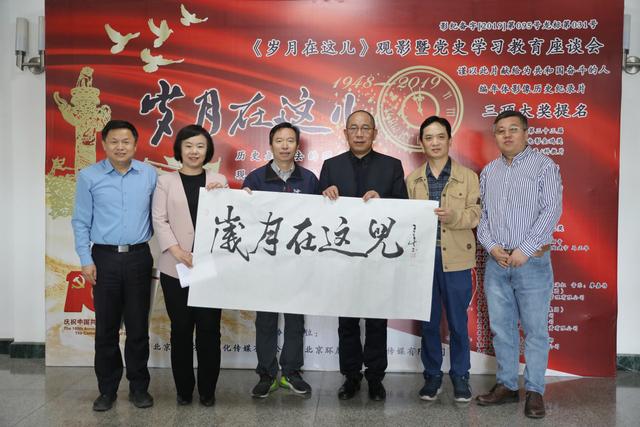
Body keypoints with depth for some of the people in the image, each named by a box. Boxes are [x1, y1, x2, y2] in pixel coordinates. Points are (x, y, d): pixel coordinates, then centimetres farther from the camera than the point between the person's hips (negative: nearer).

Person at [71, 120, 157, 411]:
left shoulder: (149, 174, 3)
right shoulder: (89, 177, 0)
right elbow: (81, 222, 2)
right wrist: (86, 260, -3)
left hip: (138, 258, 0)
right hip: (105, 258, 0)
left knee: (138, 327, 7)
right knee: (106, 328, 7)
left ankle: (139, 387, 20)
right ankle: (107, 389, 21)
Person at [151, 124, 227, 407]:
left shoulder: (219, 181, 11)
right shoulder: (166, 181, 8)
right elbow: (159, 220, 0)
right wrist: (178, 252, -12)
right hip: (176, 266, 0)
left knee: (209, 329, 1)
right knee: (181, 329, 5)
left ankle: (207, 390, 14)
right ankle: (183, 389, 19)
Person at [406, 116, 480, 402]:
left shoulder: (468, 176, 3)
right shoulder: (412, 179, 9)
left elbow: (476, 215, -3)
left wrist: (453, 216, -20)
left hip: (456, 260, -1)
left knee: (457, 321, 6)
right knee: (428, 321, 9)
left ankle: (460, 376, 21)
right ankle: (432, 375, 22)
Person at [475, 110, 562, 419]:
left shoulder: (544, 166, -2)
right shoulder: (488, 172, 12)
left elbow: (552, 210, -10)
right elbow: (482, 213, 10)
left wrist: (525, 250, -16)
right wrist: (491, 246, -7)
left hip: (532, 261, -4)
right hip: (496, 262, 4)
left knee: (535, 330, 2)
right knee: (501, 327, 10)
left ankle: (534, 391, 13)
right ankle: (506, 385, 22)